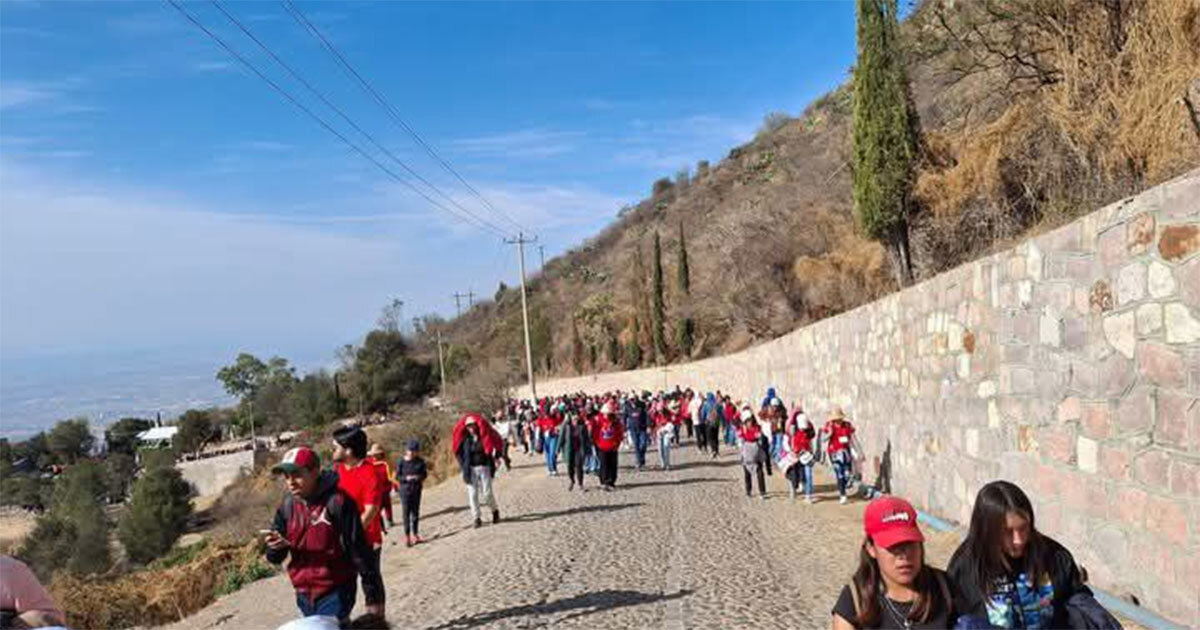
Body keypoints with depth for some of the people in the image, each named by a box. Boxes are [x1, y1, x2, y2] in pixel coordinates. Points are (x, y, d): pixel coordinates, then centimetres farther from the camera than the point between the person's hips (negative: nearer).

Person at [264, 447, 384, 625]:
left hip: (335, 593, -6)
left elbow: (360, 551, -13)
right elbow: (275, 558, 9)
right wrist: (274, 546, -15)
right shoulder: (288, 506, 2)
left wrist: (374, 596, -12)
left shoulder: (336, 502, -15)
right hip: (304, 595, 6)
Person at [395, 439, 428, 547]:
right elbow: (397, 477, -4)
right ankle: (407, 536, 6)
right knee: (406, 513, -3)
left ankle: (415, 534, 23)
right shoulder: (401, 463, -7)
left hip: (416, 490, 3)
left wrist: (419, 477, -16)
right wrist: (406, 478, -21)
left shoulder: (420, 462, -1)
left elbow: (425, 473, 5)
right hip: (405, 490, -3)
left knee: (416, 513, 11)